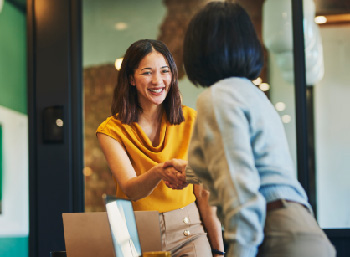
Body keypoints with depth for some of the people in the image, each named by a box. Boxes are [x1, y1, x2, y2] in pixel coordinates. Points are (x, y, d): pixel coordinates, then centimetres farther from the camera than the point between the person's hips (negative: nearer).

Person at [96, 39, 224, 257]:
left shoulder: (190, 121, 2)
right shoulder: (111, 130, -2)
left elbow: (204, 192, 1)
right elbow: (130, 190, -15)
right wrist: (158, 173, -36)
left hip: (188, 231, 0)